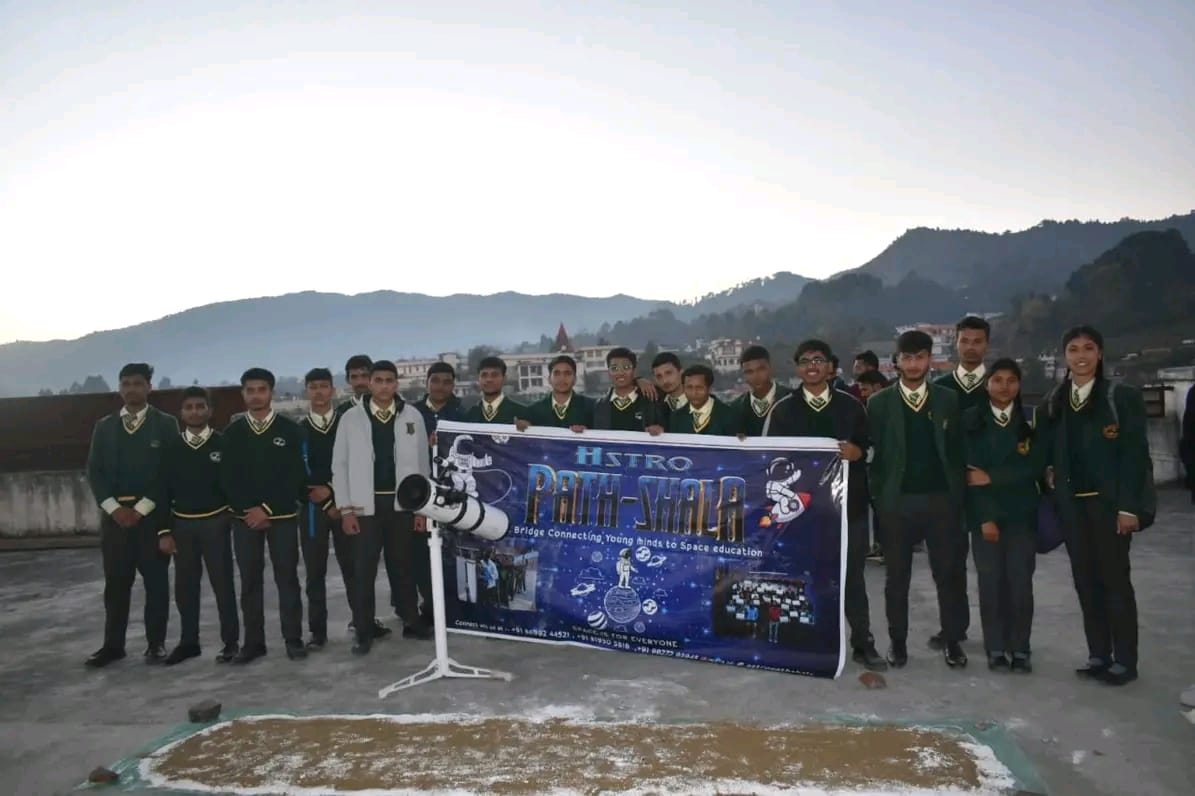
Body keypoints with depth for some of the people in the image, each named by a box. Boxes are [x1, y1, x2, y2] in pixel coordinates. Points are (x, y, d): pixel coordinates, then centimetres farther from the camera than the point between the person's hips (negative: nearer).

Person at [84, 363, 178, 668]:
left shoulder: (165, 424, 0)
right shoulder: (104, 426, 10)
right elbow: (94, 471, 6)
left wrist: (142, 508, -11)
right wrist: (114, 508, -7)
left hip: (153, 514, -3)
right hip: (114, 514, 3)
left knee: (156, 581, 3)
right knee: (116, 583, 7)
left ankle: (156, 643, 11)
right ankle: (113, 645, 17)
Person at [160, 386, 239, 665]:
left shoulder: (222, 444, -3)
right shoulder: (172, 447, 4)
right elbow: (164, 489, 5)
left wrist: (236, 517, -7)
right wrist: (165, 531, 2)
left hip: (215, 522, -3)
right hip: (182, 524, 3)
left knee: (222, 583, 2)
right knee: (185, 586, 10)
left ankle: (231, 641, 11)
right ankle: (189, 642, 23)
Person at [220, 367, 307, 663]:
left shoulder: (289, 429, -1)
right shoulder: (232, 432, 6)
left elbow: (295, 476, -6)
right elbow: (227, 478, 2)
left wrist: (267, 508, -12)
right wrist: (247, 511, -8)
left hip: (282, 516, -2)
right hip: (244, 517, 2)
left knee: (287, 578, 3)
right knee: (250, 581, 6)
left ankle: (293, 639, 10)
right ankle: (253, 641, 15)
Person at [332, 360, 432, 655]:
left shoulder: (413, 416, 2)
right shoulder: (351, 418, 0)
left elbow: (422, 463, 4)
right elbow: (340, 465, 1)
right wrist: (346, 509, -4)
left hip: (402, 503, 1)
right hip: (365, 505, -1)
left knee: (402, 565, 11)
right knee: (364, 570, 2)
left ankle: (411, 622, 24)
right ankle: (364, 632, 12)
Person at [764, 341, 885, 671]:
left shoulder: (851, 405, 7)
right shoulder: (782, 409, 4)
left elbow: (871, 447, 10)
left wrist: (857, 451, -12)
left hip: (848, 502, 1)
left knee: (853, 574, 7)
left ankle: (863, 643, 17)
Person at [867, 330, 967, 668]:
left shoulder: (949, 399, 5)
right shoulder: (879, 403, 2)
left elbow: (959, 449, 4)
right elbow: (873, 453, 0)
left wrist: (959, 496, -1)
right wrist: (879, 497, -5)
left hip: (942, 499, 1)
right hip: (897, 502, -1)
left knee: (950, 573, 5)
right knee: (897, 577, 7)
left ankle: (953, 640, 19)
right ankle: (898, 642, 18)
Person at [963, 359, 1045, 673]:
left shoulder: (1031, 421, 4)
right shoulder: (971, 420, 1)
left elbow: (1035, 467, -5)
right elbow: (970, 470, -5)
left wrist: (991, 478, -12)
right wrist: (985, 517, -11)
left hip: (1021, 513, 1)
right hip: (984, 513, 0)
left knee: (1020, 581, -1)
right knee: (990, 581, 0)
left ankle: (1019, 648, 11)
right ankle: (996, 648, 10)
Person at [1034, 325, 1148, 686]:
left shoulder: (1122, 397, -4)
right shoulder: (1052, 403, 9)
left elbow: (1135, 454, -9)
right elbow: (1047, 453, 8)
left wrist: (1129, 506, -14)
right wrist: (1051, 498, -2)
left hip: (1109, 501, -4)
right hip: (1071, 504, 4)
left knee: (1115, 578, 1)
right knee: (1086, 580, 9)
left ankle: (1124, 660, 12)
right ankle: (1098, 654, 19)